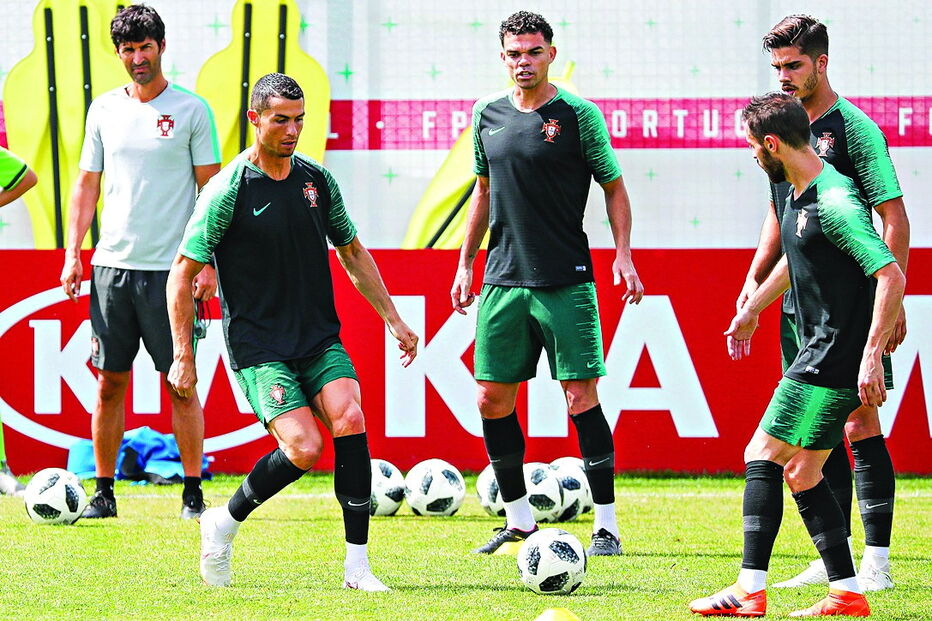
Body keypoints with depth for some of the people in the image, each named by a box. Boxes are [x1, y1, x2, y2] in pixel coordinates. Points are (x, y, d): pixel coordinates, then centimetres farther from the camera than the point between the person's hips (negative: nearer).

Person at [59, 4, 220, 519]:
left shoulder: (191, 110, 0)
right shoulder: (104, 110, 10)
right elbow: (87, 184, 14)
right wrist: (73, 254, 6)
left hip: (171, 268, -3)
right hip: (112, 265, 3)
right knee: (109, 382, 4)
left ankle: (193, 494, 4)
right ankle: (104, 491, 10)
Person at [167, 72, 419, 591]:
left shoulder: (318, 179, 7)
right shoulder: (228, 191, -9)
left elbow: (352, 252, 21)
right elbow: (183, 275, -5)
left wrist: (393, 318, 17)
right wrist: (184, 356, -9)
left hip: (320, 340, 5)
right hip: (259, 347, -5)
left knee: (350, 420, -20)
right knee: (305, 448, -21)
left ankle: (357, 564, -15)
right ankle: (225, 524, 5)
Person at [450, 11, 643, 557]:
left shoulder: (579, 115, -4)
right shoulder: (488, 115, 10)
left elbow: (614, 187, 2)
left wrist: (624, 256, -9)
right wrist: (465, 263, 19)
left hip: (566, 281, -5)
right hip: (503, 281, 5)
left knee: (581, 397, -7)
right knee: (492, 398, 4)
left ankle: (607, 526, -1)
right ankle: (520, 522, 17)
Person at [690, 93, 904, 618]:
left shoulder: (834, 202, -21)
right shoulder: (798, 194, 11)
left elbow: (891, 275, -26)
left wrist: (872, 354, -29)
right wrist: (753, 309, 42)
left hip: (835, 362, -10)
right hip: (819, 353, 10)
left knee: (764, 455, -7)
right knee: (802, 472, 11)